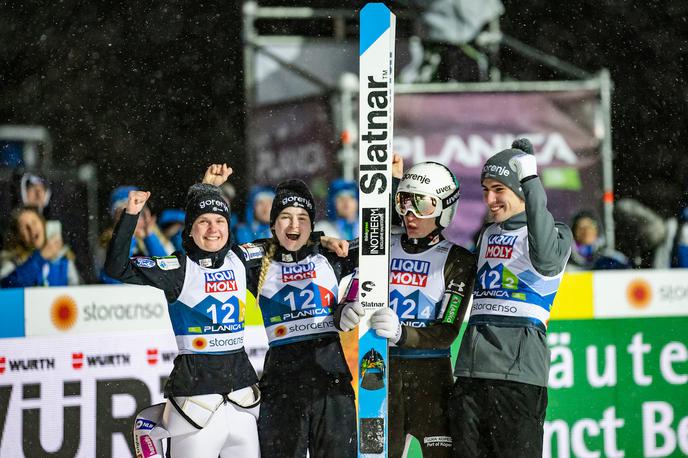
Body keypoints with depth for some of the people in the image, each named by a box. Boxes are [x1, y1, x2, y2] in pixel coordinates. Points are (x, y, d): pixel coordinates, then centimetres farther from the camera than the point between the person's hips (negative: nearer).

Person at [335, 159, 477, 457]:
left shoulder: (457, 260, -1)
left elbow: (447, 332, -10)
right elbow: (351, 304, 5)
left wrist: (401, 333, -27)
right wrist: (346, 314, -19)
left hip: (431, 376, -3)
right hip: (382, 373, 3)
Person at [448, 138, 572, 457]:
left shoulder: (555, 233, -2)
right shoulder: (488, 236, 21)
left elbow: (545, 257, -26)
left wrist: (531, 181, -25)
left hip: (518, 373, -7)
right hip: (471, 371, 7)